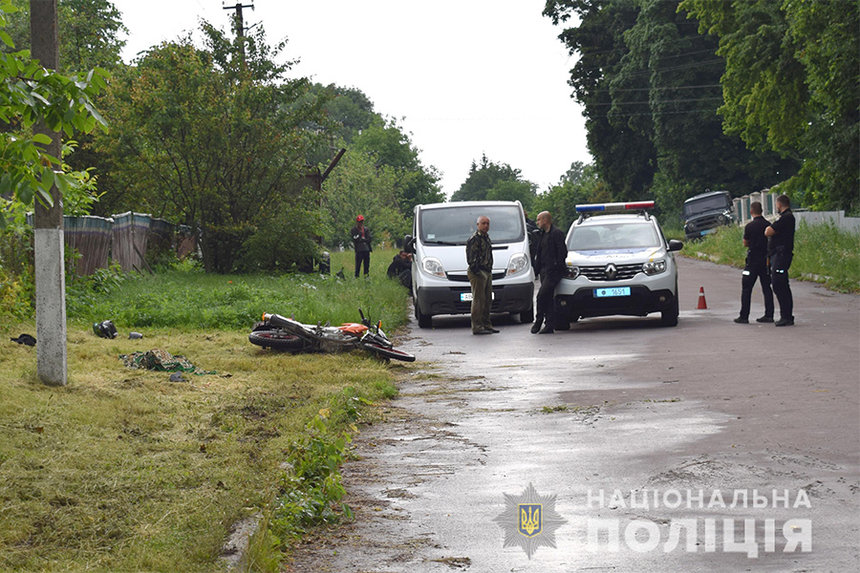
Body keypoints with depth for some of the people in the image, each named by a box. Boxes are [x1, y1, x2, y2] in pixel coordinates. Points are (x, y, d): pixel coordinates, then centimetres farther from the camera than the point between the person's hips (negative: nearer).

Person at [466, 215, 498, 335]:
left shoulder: (486, 238, 18)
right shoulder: (474, 239, -12)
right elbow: (471, 258, -18)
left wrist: (489, 272, 19)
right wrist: (477, 272, -21)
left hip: (487, 273, 10)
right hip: (478, 273, -10)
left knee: (487, 300, 13)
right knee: (479, 300, -9)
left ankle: (486, 324, 20)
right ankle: (477, 327, -7)